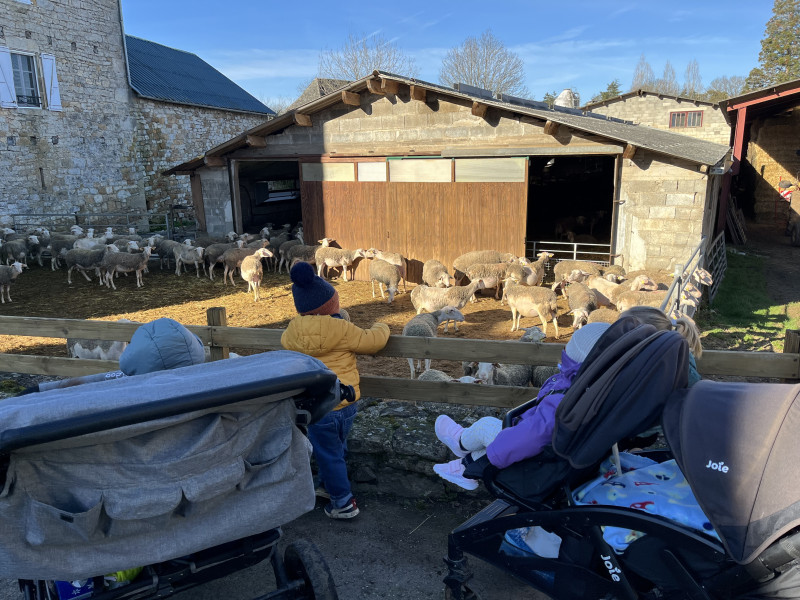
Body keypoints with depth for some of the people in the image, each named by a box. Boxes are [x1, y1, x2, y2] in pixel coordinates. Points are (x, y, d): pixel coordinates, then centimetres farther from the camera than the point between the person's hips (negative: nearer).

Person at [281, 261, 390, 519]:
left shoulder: (293, 331, -9)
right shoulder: (344, 330, -16)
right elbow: (373, 341, -7)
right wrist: (381, 328, 14)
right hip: (346, 403, 2)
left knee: (328, 454, 11)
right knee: (338, 447, 25)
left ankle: (343, 502, 18)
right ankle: (330, 483, 46)